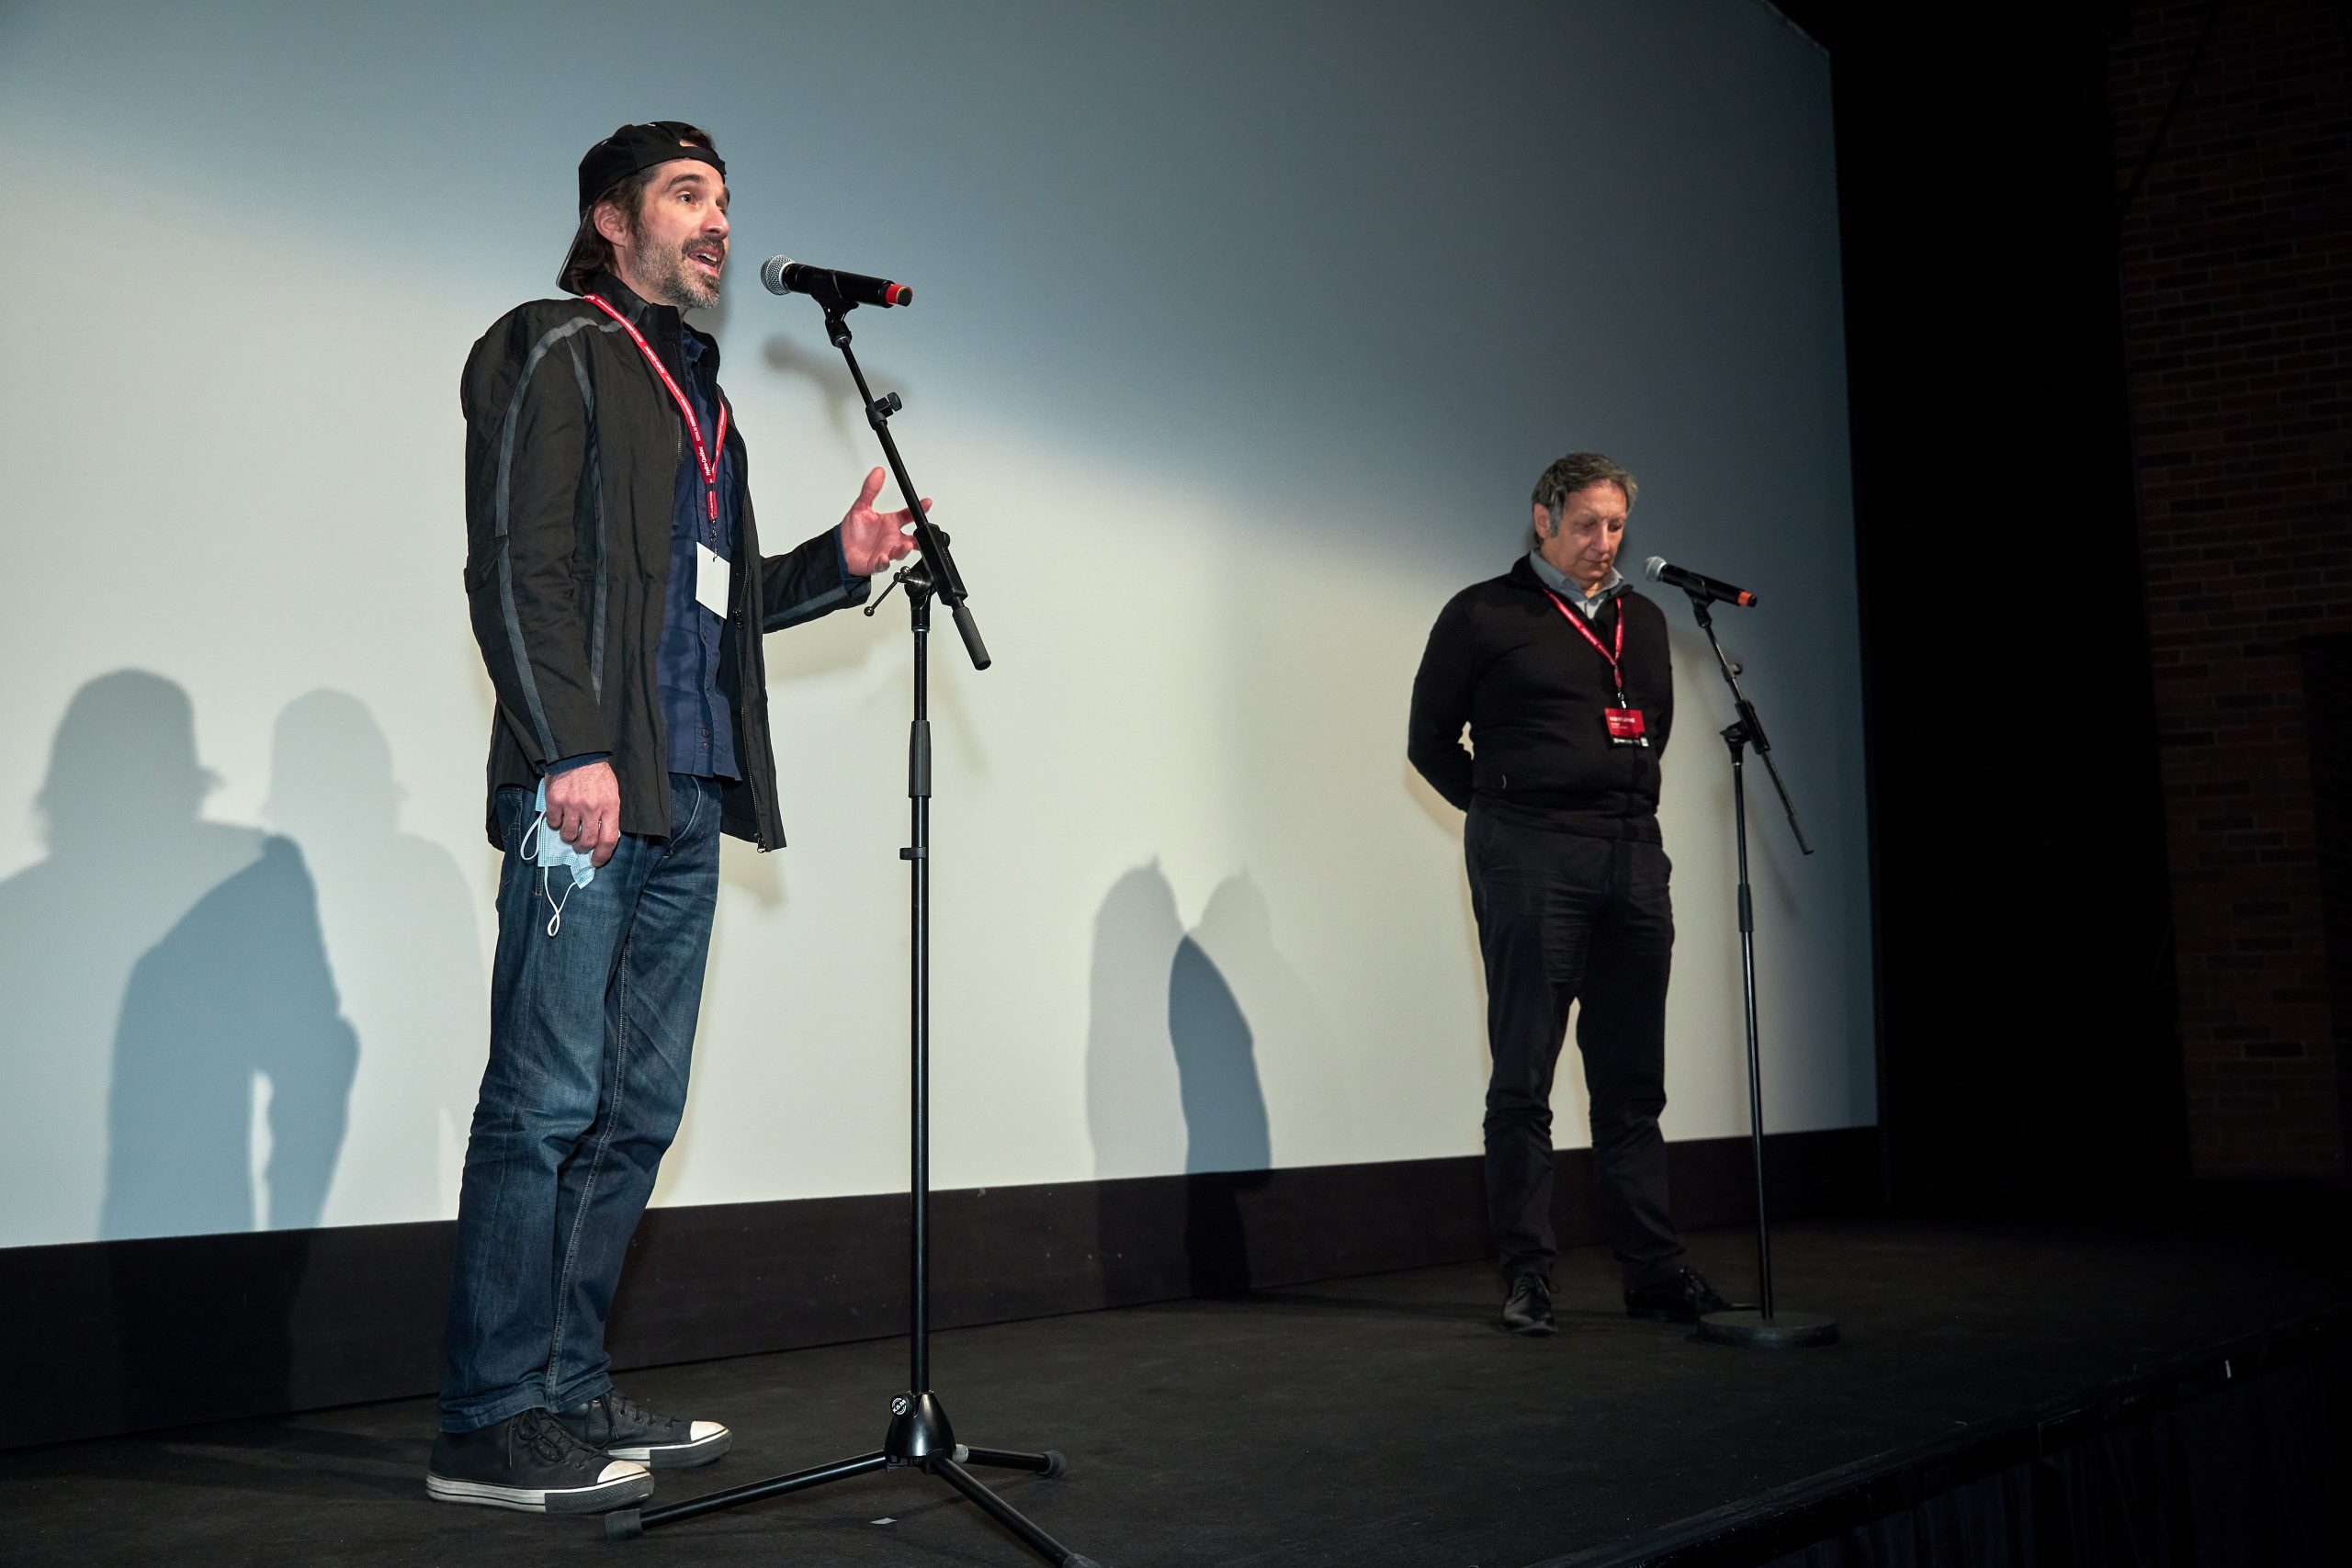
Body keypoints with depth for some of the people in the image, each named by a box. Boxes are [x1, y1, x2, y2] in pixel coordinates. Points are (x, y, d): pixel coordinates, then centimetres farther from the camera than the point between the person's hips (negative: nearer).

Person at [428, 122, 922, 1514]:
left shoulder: (697, 394, 26)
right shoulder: (552, 354, 2)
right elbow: (518, 566, -9)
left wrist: (839, 564, 12)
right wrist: (573, 747, -18)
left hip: (686, 803, 8)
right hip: (588, 792, -8)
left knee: (635, 1113, 8)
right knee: (548, 1103, -7)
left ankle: (569, 1392, 16)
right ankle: (490, 1428, 0)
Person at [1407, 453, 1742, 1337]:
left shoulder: (1642, 622, 17)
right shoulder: (1483, 615, 1)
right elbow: (1430, 740, 4)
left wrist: (1624, 809, 16)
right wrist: (1506, 815, 6)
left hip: (1634, 857, 5)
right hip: (1529, 863, -5)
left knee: (1632, 1081, 7)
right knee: (1523, 1079, -2)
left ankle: (1654, 1271, 12)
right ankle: (1528, 1277, 5)